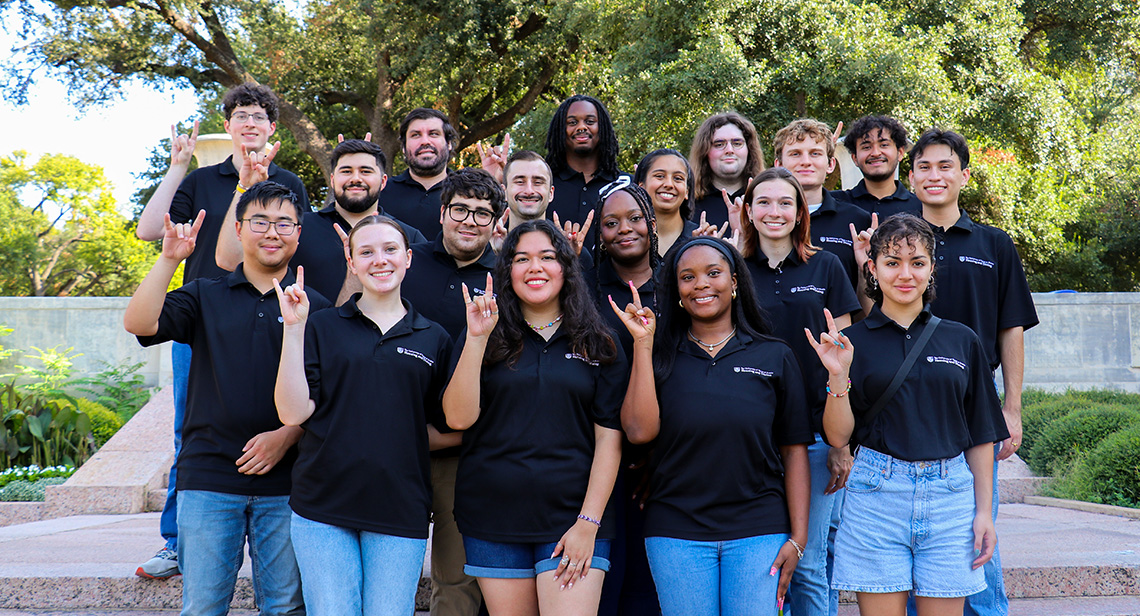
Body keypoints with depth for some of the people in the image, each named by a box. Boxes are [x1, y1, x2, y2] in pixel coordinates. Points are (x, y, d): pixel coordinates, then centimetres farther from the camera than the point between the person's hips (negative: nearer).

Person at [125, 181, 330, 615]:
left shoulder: (316, 308, 8)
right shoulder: (204, 297, 11)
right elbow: (138, 323, -4)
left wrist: (287, 435, -10)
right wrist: (169, 259, -11)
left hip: (285, 480, 0)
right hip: (209, 478, 0)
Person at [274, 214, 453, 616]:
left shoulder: (435, 340, 9)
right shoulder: (322, 327, 5)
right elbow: (293, 413, -4)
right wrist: (293, 329, -9)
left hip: (401, 511, 1)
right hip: (324, 508, -1)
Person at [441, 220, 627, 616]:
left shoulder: (597, 345, 6)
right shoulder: (488, 340, 8)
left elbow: (609, 439, 2)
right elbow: (458, 418, -4)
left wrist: (588, 523, -6)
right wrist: (477, 338, -12)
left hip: (572, 519, -1)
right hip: (493, 521, 1)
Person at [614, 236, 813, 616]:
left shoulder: (775, 357, 6)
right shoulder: (661, 356, 7)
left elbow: (794, 452, 4)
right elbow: (639, 430, -8)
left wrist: (797, 538, -3)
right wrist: (643, 343, -6)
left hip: (759, 532, 0)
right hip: (676, 535, 0)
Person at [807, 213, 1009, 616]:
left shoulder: (961, 341, 8)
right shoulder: (852, 341, 3)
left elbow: (980, 436, 10)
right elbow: (838, 436, -2)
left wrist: (984, 511, 5)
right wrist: (838, 376, -16)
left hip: (949, 495, 2)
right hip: (878, 495, -1)